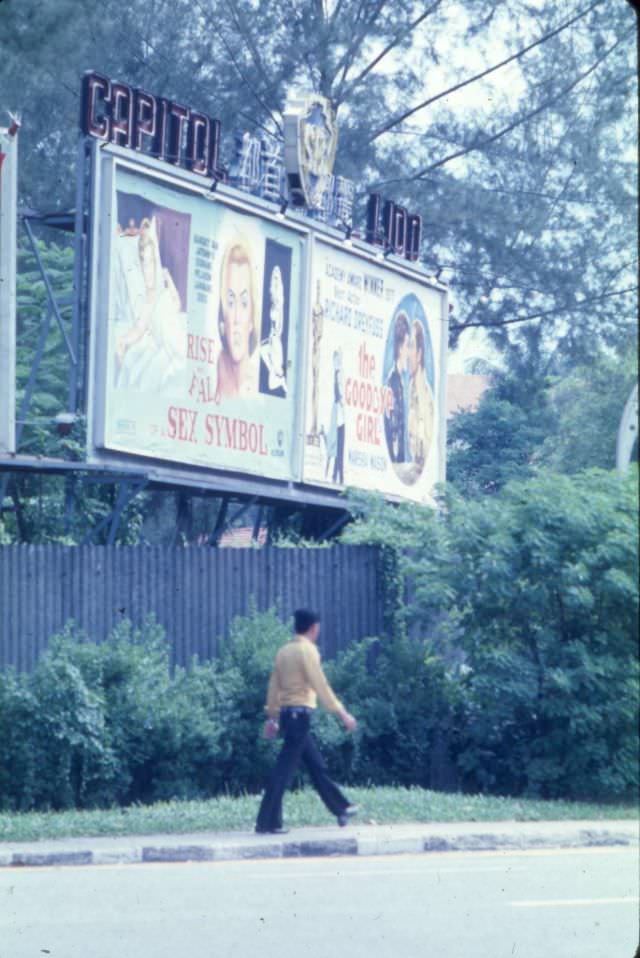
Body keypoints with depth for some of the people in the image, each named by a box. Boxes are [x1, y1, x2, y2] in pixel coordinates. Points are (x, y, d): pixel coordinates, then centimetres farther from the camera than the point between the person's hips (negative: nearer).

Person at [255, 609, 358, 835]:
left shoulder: (284, 651, 12)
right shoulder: (308, 650, -12)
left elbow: (274, 686, 14)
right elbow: (321, 686, -17)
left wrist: (272, 717, 19)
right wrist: (343, 714, -14)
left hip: (287, 713, 9)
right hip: (300, 714, -9)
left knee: (316, 765, 16)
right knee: (284, 769, -7)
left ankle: (341, 809, 25)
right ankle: (267, 822, -8)